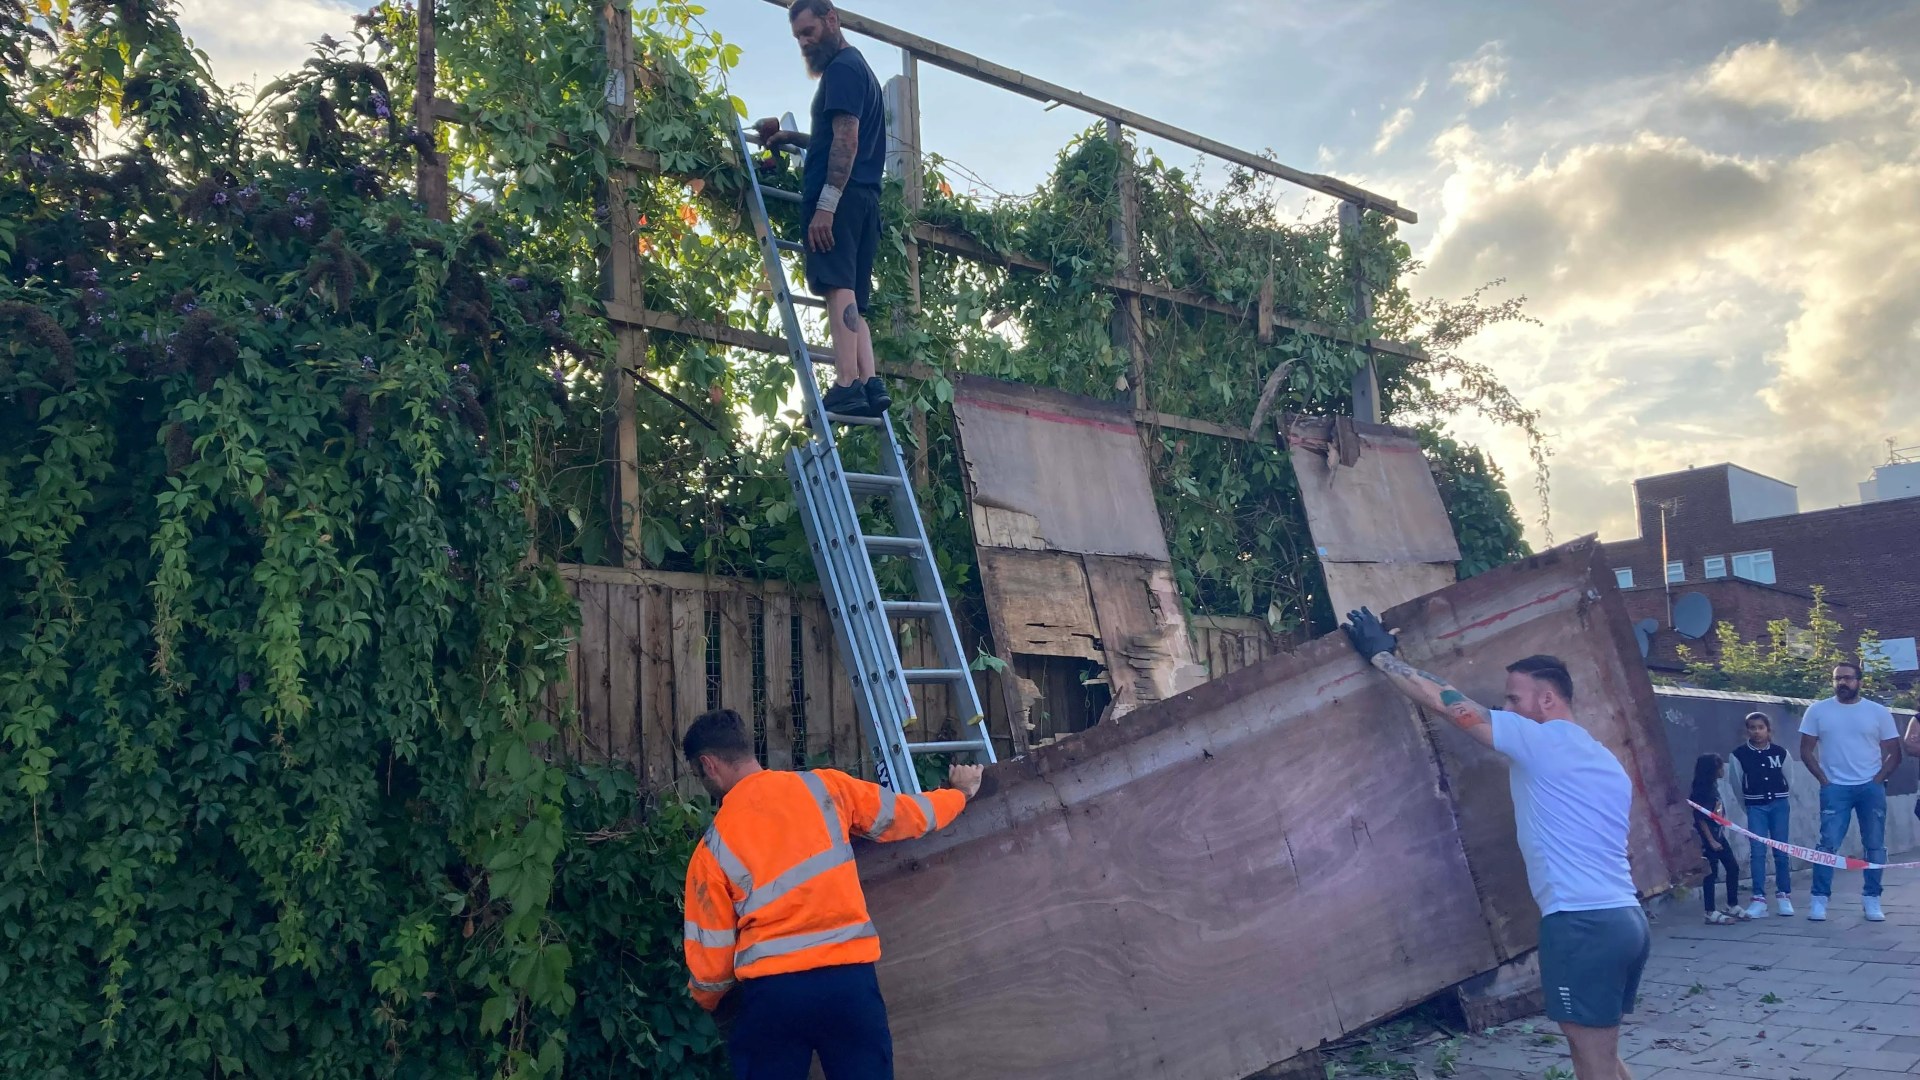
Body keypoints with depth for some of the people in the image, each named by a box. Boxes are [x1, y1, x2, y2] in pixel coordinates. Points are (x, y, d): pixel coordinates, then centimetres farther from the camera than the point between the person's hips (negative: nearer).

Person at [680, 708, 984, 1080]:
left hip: (770, 991, -1)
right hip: (849, 978, 1)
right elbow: (905, 815, 15)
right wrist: (960, 793, 35)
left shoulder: (713, 848, 1)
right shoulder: (823, 787, 3)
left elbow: (712, 954, 5)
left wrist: (708, 1001, 27)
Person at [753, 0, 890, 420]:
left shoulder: (842, 68, -2)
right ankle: (870, 383, -6)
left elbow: (846, 138, -15)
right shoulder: (860, 68, 29)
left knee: (838, 286, -19)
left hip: (839, 196, -10)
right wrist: (791, 137, 29)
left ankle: (847, 386, -28)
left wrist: (826, 203, -21)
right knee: (854, 297, 5)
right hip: (863, 198, 10)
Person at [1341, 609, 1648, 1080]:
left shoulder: (1539, 740, -7)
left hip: (1582, 925, -9)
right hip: (1626, 920, 9)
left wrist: (1379, 652, 2)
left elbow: (1446, 701, -6)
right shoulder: (1607, 761, 19)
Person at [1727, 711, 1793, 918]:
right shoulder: (1739, 754, -5)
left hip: (1779, 805, 1)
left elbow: (1789, 780, 8)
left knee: (1781, 851, 5)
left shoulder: (1780, 752, -2)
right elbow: (1736, 785, 3)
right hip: (1755, 807, -1)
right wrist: (1748, 808, 10)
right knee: (1757, 852, -4)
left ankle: (1784, 896, 15)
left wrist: (1789, 808, 11)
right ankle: (1759, 899, -4)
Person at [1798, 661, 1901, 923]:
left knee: (1875, 845, 5)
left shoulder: (1878, 712, 3)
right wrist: (1824, 780, -5)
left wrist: (1878, 779, -6)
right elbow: (1806, 750, 3)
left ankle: (1872, 900, 14)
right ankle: (1819, 899, -2)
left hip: (1871, 788, 1)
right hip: (1835, 788, -1)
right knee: (1828, 844, -6)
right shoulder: (1818, 710, 2)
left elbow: (1894, 754, 5)